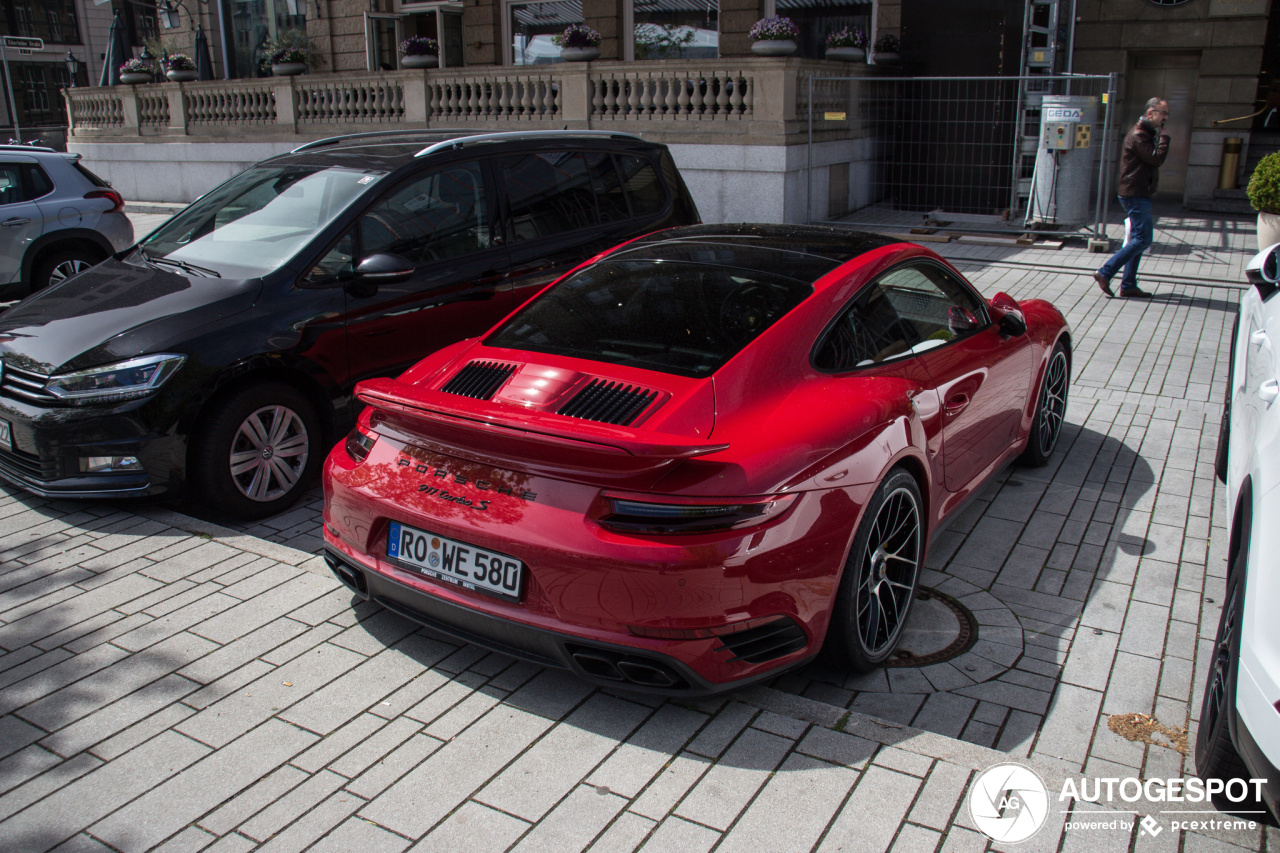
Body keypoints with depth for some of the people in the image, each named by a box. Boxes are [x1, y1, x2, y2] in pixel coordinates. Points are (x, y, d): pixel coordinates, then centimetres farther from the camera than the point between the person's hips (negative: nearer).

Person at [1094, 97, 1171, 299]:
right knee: (1142, 239, -14)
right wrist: (1164, 136, -12)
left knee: (1138, 240, 9)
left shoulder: (1148, 134, 19)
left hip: (1140, 196, 10)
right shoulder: (1138, 136, -14)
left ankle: (1128, 285, 11)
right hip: (1135, 196, -10)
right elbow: (1157, 159, -21)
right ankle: (1105, 273, -12)